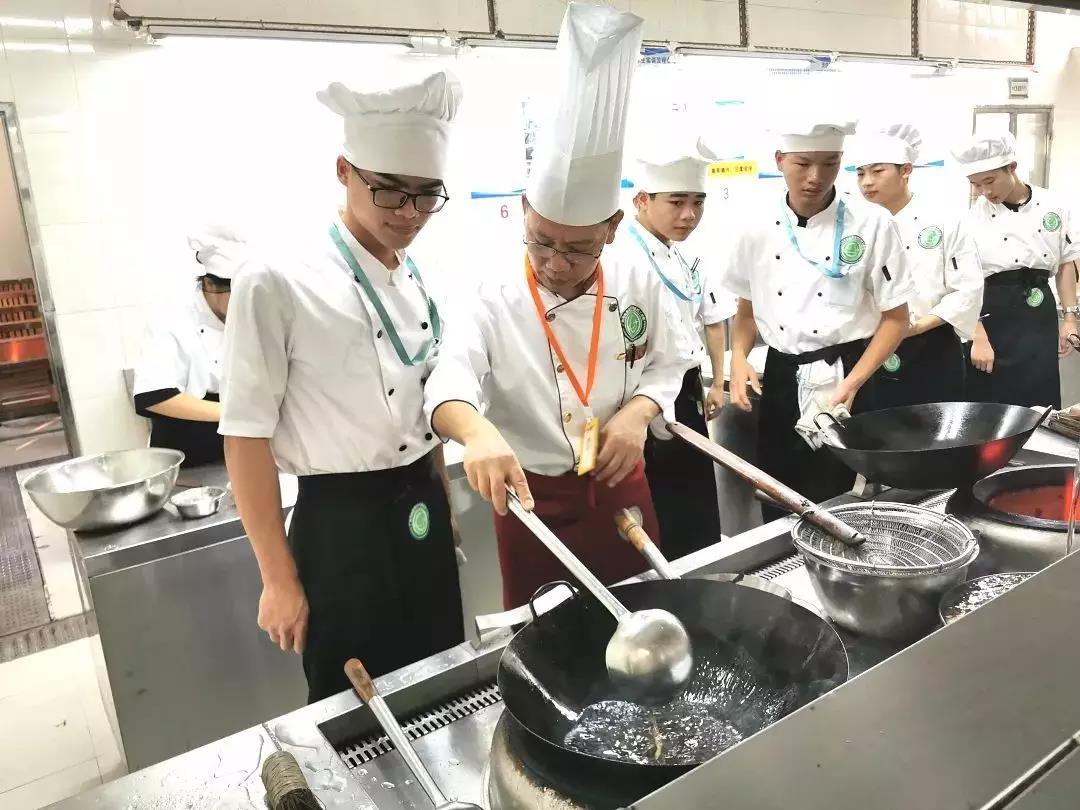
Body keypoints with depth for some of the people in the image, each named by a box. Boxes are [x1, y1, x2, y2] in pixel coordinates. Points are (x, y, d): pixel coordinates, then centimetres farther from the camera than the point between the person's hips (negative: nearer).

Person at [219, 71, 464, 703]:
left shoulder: (420, 279, 3)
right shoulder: (279, 282, -17)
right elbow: (246, 435, -14)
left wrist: (442, 506, 17)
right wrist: (280, 580, -11)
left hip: (422, 515, 6)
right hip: (340, 526, -6)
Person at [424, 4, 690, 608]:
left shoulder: (639, 287, -5)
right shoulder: (495, 300, -15)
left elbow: (666, 367, 5)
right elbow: (451, 383, -27)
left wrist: (639, 411, -17)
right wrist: (477, 432, -50)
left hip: (622, 489, 3)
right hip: (531, 499, -2)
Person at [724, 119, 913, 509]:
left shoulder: (871, 224, -7)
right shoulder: (758, 229, 0)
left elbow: (895, 317, -3)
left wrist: (851, 384, -13)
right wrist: (739, 359, -6)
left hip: (843, 379, -2)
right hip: (781, 379, 3)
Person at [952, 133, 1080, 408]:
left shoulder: (1053, 206, 3)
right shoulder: (972, 219, -6)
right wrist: (979, 337, -15)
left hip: (1040, 316, 3)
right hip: (993, 318, -2)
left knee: (1040, 404, 5)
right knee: (990, 404, 0)